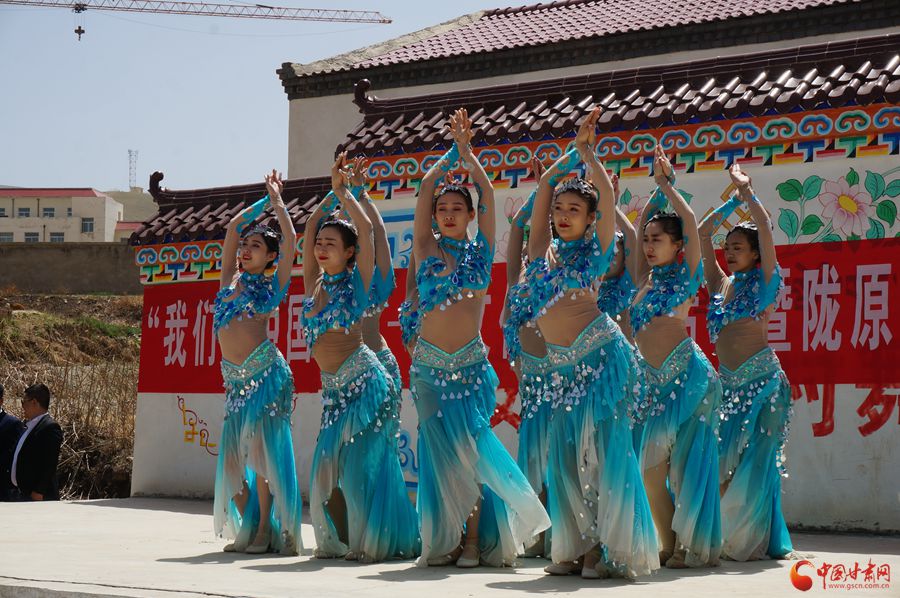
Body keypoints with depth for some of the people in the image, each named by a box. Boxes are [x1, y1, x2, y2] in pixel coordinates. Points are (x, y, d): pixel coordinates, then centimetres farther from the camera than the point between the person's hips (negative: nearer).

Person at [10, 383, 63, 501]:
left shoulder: (50, 427, -13)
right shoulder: (28, 426, 15)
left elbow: (49, 465, -19)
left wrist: (38, 493, -21)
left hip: (38, 496, -9)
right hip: (19, 493, 9)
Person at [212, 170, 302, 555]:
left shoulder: (273, 286, 5)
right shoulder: (230, 279, 17)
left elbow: (290, 241, -3)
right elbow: (233, 227, 19)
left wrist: (277, 202, 8)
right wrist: (264, 201, 24)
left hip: (266, 371, -5)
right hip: (235, 377, 5)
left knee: (260, 449, -9)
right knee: (232, 455, 3)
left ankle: (266, 530, -3)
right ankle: (246, 529, 12)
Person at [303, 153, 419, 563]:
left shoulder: (357, 282, -2)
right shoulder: (315, 283, 13)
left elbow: (366, 228, -11)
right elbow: (308, 229, 17)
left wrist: (344, 192, 1)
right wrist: (332, 192, 18)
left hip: (365, 383, -6)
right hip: (334, 389, 6)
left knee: (362, 464, -8)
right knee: (329, 466, 4)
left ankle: (375, 542, -1)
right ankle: (339, 541, 14)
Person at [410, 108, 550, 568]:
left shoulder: (481, 250, 8)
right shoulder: (426, 249, 7)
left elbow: (487, 193, 4)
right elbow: (425, 188, 5)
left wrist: (467, 150, 6)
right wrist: (452, 151, 11)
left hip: (472, 365, 0)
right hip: (429, 366, 0)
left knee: (472, 448, -5)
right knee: (442, 450, 0)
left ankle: (476, 538, -1)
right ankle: (443, 539, 6)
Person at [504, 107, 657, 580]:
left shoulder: (596, 252, 3)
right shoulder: (542, 251, 13)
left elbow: (607, 194, -6)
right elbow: (544, 185, 14)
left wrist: (587, 152, 3)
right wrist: (572, 152, 19)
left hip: (601, 356, -5)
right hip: (564, 366, 5)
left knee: (601, 449, -7)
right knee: (566, 454, 4)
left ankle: (611, 550, -4)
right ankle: (577, 547, 11)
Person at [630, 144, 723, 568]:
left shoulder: (686, 275, 1)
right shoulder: (646, 280, 16)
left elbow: (690, 223, -6)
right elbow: (641, 226, 23)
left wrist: (669, 186, 5)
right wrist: (657, 188, 23)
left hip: (688, 375, -6)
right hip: (658, 382, 6)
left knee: (686, 465, -7)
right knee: (652, 470, 4)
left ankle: (692, 548, 0)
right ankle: (671, 546, 12)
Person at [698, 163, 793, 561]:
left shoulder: (764, 282, 2)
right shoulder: (720, 284, 14)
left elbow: (764, 228, -7)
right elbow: (703, 232, 15)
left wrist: (747, 191, 1)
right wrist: (733, 200, 16)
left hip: (762, 380, -5)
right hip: (728, 383, 5)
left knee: (755, 461, -6)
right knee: (725, 461, 0)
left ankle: (759, 540, 0)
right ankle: (729, 537, 7)